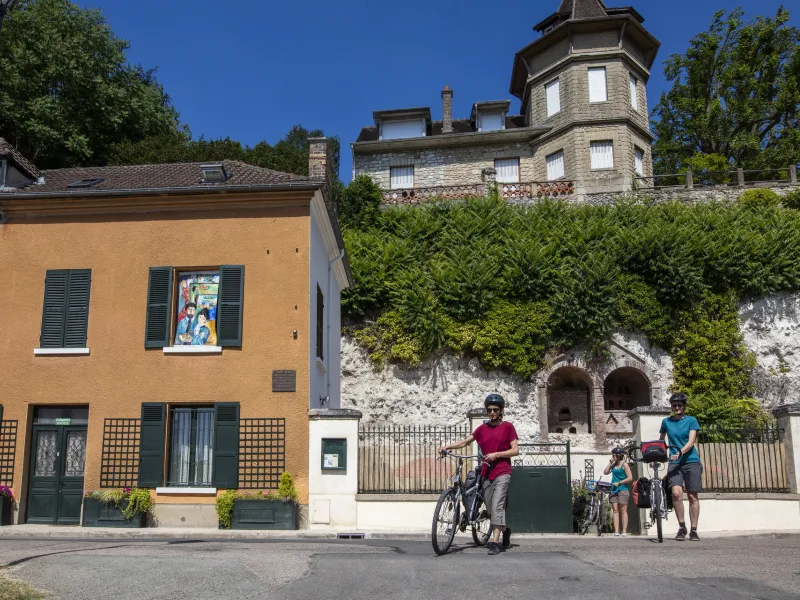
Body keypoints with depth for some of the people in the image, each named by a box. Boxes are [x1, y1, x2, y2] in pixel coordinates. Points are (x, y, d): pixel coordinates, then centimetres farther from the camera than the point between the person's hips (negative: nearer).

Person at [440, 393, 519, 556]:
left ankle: (495, 542, -18)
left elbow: (515, 450, -4)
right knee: (491, 510, 9)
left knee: (497, 506, -16)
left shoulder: (507, 427, 0)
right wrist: (447, 447, -1)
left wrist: (496, 454, -15)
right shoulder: (482, 429, 10)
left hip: (502, 472, -5)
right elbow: (465, 442, 13)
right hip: (486, 473, 5)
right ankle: (504, 531, 32)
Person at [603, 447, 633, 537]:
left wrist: (619, 483, -13)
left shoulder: (624, 465, -5)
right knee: (615, 510, 0)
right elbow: (605, 472, 9)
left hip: (623, 490, -6)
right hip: (614, 490, 6)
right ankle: (616, 531, -1)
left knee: (623, 511, -2)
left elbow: (630, 478, -11)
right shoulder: (613, 465, 13)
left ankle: (624, 531, 0)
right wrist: (610, 462, 5)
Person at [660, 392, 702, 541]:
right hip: (674, 463, 1)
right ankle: (681, 527, -3)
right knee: (676, 493, -18)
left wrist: (680, 453, -25)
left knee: (693, 496, 0)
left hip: (691, 461, -1)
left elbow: (691, 441, -9)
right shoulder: (666, 421, 9)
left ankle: (694, 530, 11)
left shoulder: (691, 420, 3)